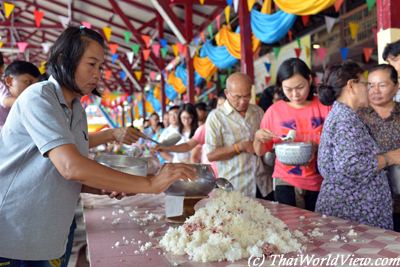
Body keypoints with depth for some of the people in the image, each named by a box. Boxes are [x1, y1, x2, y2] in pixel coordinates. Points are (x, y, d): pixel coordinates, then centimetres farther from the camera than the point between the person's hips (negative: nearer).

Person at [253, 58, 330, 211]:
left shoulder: (324, 107, -5)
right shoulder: (274, 111, -3)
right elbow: (260, 152, 5)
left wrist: (320, 147, -17)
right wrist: (258, 139, -16)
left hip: (320, 183, 0)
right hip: (286, 183, 0)